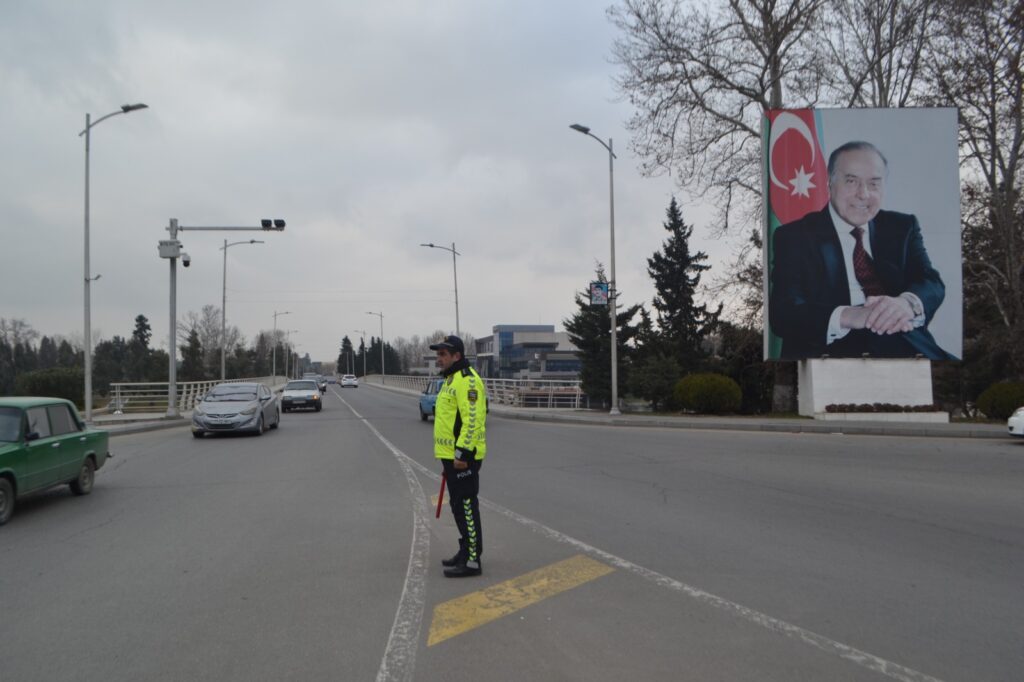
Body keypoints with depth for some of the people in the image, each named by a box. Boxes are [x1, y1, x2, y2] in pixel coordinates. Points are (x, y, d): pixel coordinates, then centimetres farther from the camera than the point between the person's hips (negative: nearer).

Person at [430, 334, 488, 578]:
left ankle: (472, 561, -2)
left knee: (466, 507, -7)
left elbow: (473, 419, -24)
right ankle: (466, 550, 26)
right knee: (458, 506, 16)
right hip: (452, 455, 11)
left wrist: (462, 453, -25)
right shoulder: (452, 379, 17)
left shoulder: (467, 380, -17)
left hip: (463, 457, -11)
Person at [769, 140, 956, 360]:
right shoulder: (794, 237, 3)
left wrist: (908, 302, -23)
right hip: (830, 351, -4)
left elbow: (932, 283, 3)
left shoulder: (902, 227, 17)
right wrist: (848, 316, -29)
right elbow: (782, 313, -10)